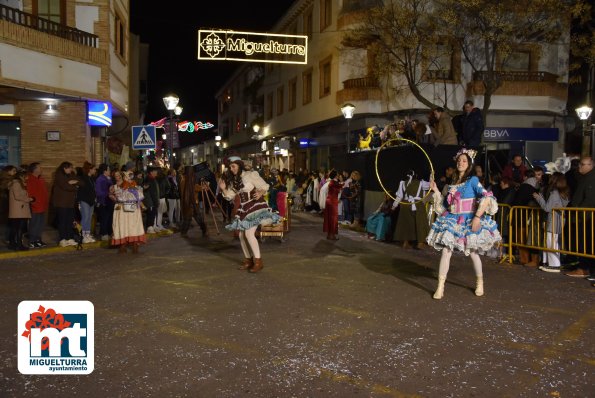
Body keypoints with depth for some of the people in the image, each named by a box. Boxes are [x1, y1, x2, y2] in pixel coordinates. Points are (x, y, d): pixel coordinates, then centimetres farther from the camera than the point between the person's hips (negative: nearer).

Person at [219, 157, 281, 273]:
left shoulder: (251, 175, -9)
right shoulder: (233, 180, 11)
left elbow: (264, 186, -10)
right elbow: (230, 196, 13)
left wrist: (260, 193, -30)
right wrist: (223, 189, -5)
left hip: (255, 206, -8)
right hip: (243, 209, 8)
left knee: (249, 234, -19)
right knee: (242, 235, 8)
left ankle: (258, 261, -10)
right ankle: (248, 260, 23)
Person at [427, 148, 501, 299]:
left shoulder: (472, 180, -6)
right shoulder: (453, 182, 11)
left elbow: (487, 197, -18)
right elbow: (446, 204, 16)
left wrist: (477, 217, -23)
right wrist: (436, 190, 10)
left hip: (468, 221, -4)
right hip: (452, 221, 5)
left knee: (473, 252, 9)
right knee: (446, 251, -4)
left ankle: (479, 283, 33)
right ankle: (440, 287, 0)